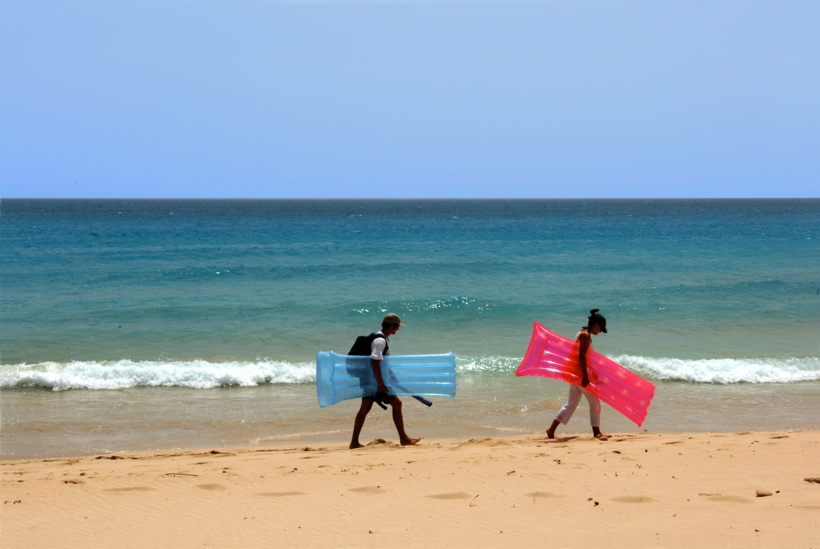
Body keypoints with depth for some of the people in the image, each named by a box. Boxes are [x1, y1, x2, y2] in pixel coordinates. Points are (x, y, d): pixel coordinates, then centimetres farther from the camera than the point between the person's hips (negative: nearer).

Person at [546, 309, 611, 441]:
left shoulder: (583, 334, 16)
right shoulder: (585, 335, -14)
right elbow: (582, 356, -23)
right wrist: (585, 376, -26)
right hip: (580, 374, -10)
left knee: (571, 404, 13)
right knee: (594, 402, 0)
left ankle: (552, 430, 12)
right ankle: (596, 432, 4)